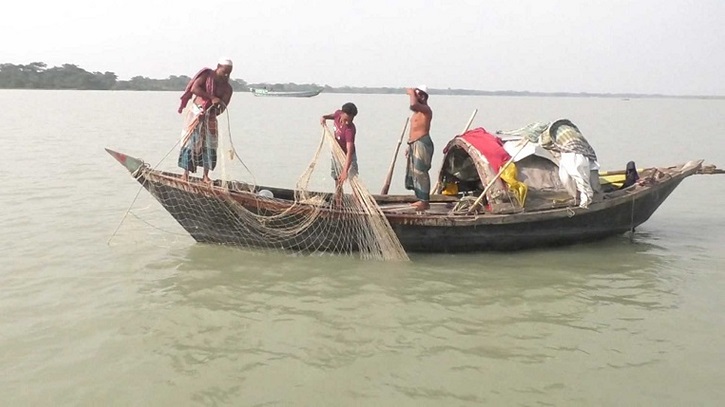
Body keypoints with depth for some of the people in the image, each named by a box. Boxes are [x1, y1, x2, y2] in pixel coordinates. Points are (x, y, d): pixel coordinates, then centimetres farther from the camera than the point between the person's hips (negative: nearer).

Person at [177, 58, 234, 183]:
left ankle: (206, 176, 6)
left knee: (209, 145, -1)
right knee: (190, 142, -6)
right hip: (195, 111, -3)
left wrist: (216, 110, -27)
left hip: (210, 116, 4)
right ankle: (186, 174, -2)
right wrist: (212, 98, -23)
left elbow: (223, 107, -5)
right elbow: (194, 88, -19)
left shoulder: (227, 88, 2)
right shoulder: (207, 74, -7)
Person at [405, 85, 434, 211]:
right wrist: (410, 146, 23)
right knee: (413, 172, 13)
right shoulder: (417, 111, 20)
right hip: (414, 144, 10)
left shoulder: (426, 109, -11)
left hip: (422, 144, -10)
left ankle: (425, 201, -9)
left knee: (420, 172, -12)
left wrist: (411, 93, -16)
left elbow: (413, 105, -33)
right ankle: (421, 199, 20)